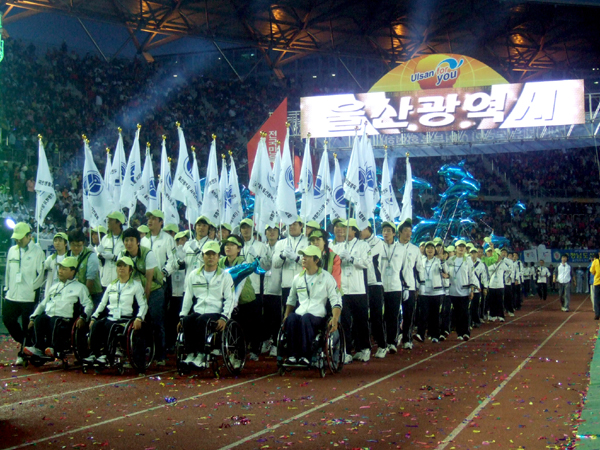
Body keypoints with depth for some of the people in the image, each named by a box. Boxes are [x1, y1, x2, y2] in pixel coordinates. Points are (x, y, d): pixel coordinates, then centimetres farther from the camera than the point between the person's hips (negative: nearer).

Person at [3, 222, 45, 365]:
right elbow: (8, 271, 18)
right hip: (12, 295, 6)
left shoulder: (37, 251, -5)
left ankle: (23, 354, 9)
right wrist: (7, 288, 13)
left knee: (27, 325, 0)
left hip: (29, 297, -6)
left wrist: (34, 289, -11)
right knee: (8, 320, 7)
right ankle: (24, 343, 26)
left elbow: (40, 274, -7)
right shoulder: (12, 250, 13)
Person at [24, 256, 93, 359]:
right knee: (39, 319, -29)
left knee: (54, 322, -37)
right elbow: (43, 304, 28)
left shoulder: (80, 287, 14)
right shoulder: (54, 287, 31)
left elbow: (89, 305, 4)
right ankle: (40, 348, -35)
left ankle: (54, 348, -39)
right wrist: (32, 318, 15)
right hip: (48, 315, 4)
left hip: (64, 319, -4)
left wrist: (83, 318, -15)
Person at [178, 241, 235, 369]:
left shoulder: (225, 276, 8)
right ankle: (190, 354, -30)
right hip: (198, 312, 3)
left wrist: (224, 317, -13)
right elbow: (187, 297, 17)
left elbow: (230, 299, 1)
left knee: (201, 320, -35)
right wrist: (182, 316, 7)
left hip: (216, 313, -3)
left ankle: (201, 355, -34)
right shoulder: (193, 275, 18)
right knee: (187, 320, -30)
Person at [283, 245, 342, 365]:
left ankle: (305, 355, -34)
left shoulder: (327, 277, 6)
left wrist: (335, 318, -16)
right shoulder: (298, 278, 19)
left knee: (306, 318, -39)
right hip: (300, 313, 3)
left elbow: (336, 301, 1)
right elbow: (291, 300, 29)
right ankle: (293, 354, -30)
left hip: (317, 316, -3)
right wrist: (286, 316, 14)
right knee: (291, 318, -34)